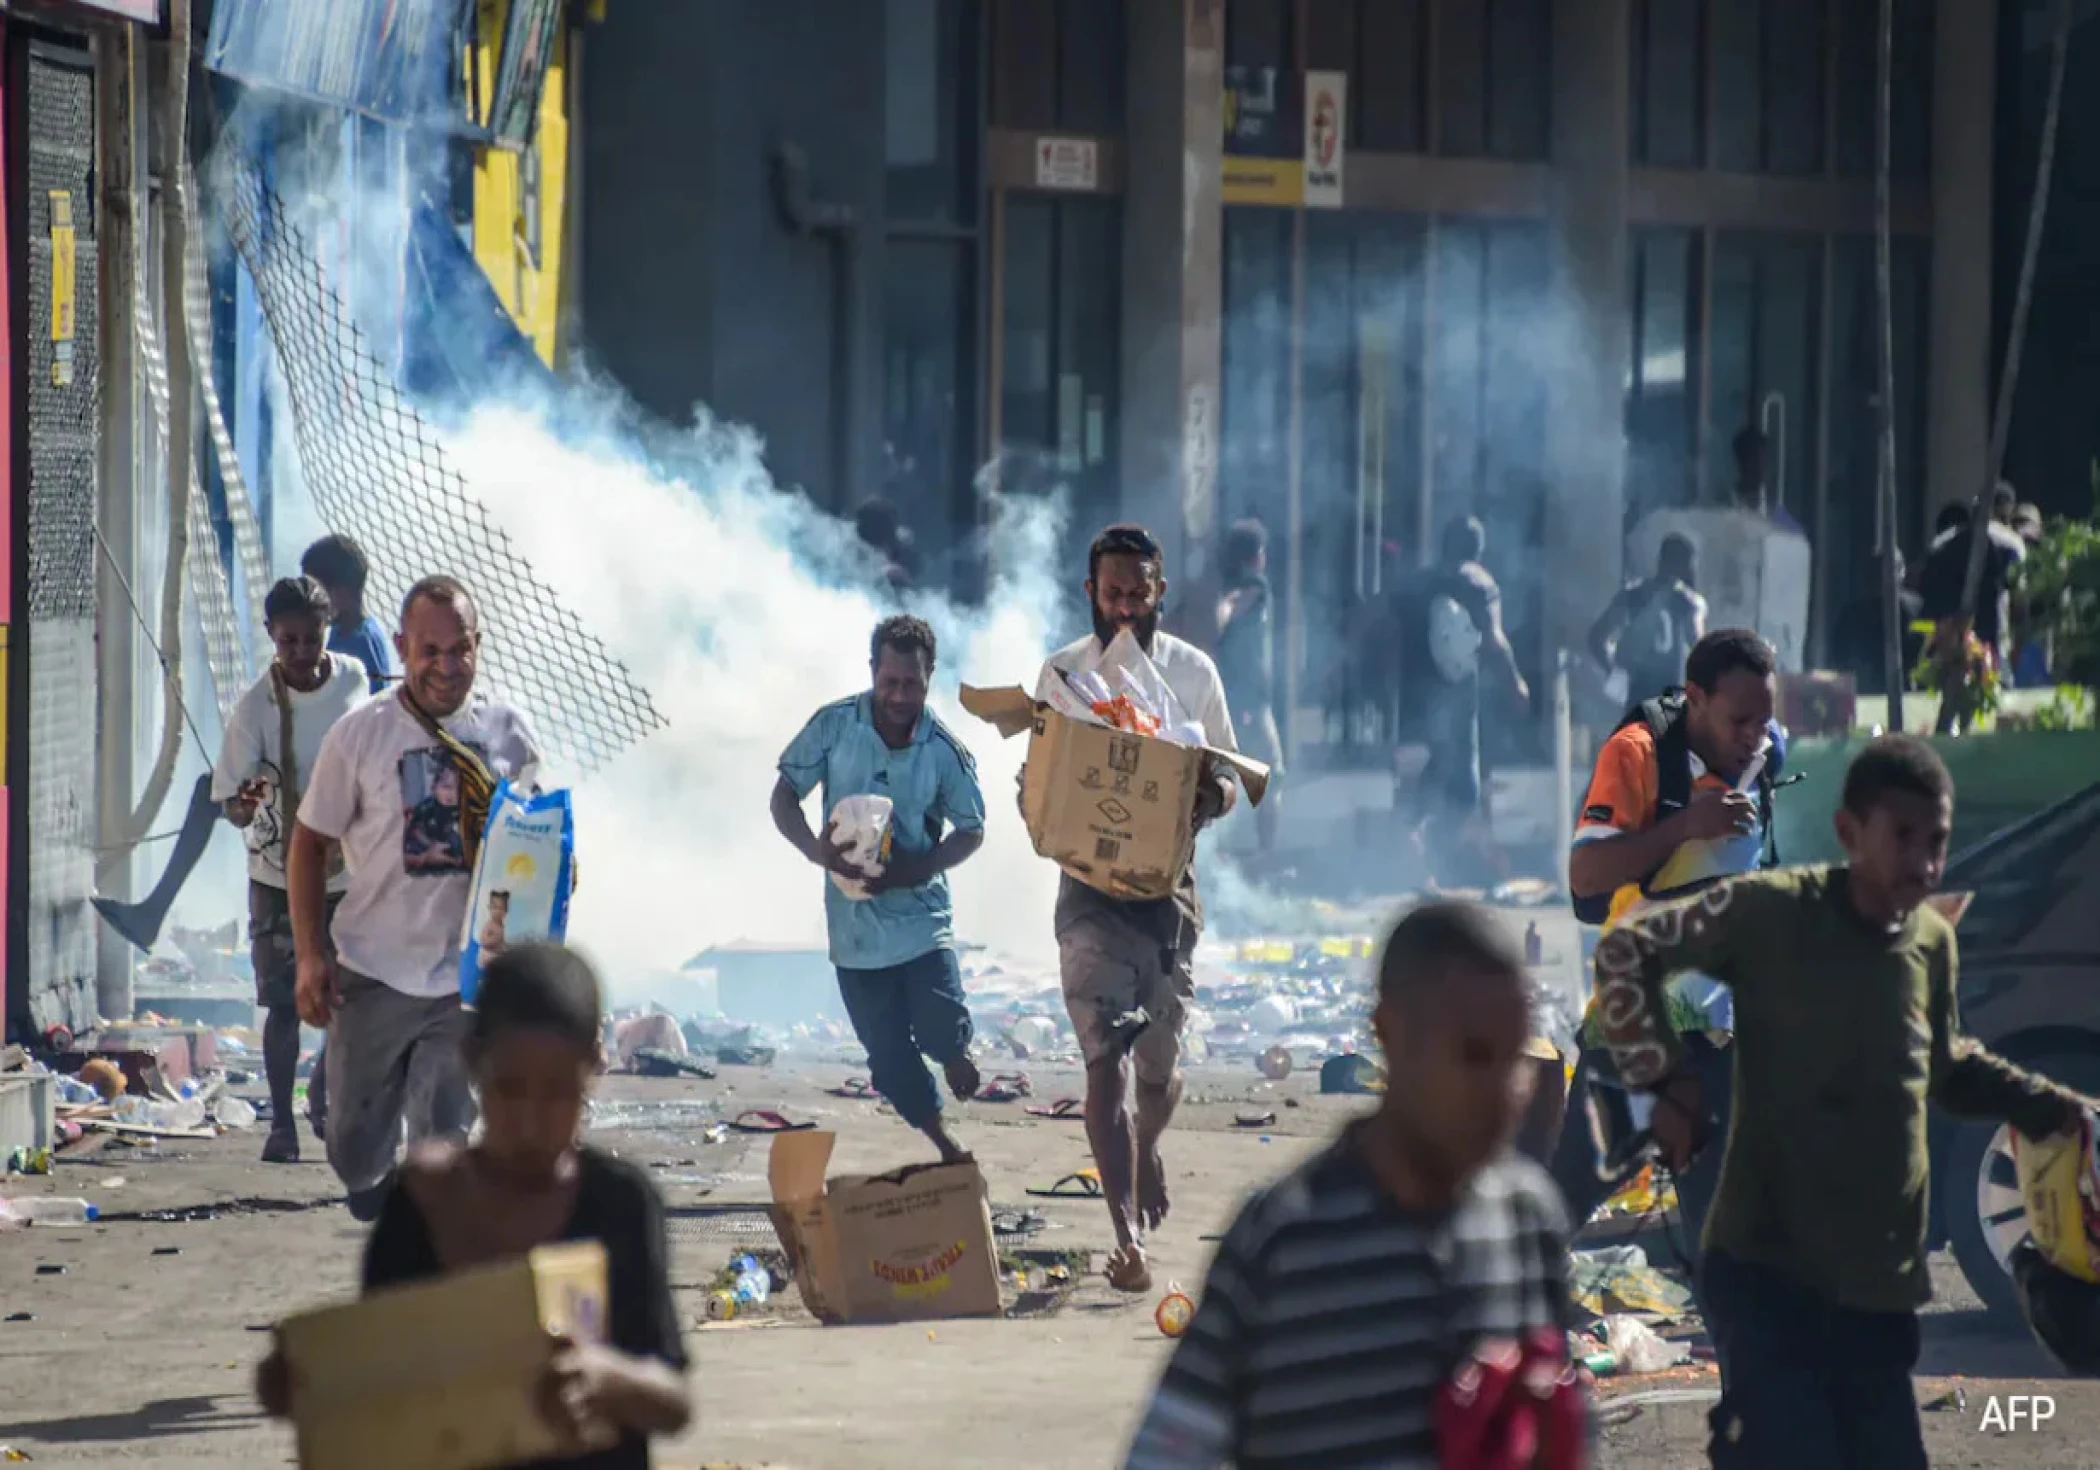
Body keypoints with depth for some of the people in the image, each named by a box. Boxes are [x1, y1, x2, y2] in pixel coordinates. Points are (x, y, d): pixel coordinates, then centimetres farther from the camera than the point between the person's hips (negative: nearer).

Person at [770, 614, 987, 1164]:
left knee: (941, 1031, -16)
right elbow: (784, 797, 0)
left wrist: (916, 869, -16)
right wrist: (815, 849, -21)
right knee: (888, 1057, 4)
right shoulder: (834, 726, -6)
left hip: (919, 912, -1)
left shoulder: (944, 751, -7)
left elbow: (971, 830, 3)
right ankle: (947, 1149, 23)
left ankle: (954, 1054, 22)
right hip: (854, 922, 1)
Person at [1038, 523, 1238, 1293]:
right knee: (1104, 1061, -12)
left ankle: (1147, 1150, 44)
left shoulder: (1193, 672, 5)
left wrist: (1213, 798, -13)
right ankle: (1128, 1237, -16)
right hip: (1091, 887, -2)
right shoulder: (1063, 673, 2)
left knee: (1160, 1064, 9)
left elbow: (1227, 781, 10)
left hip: (1169, 884, 2)